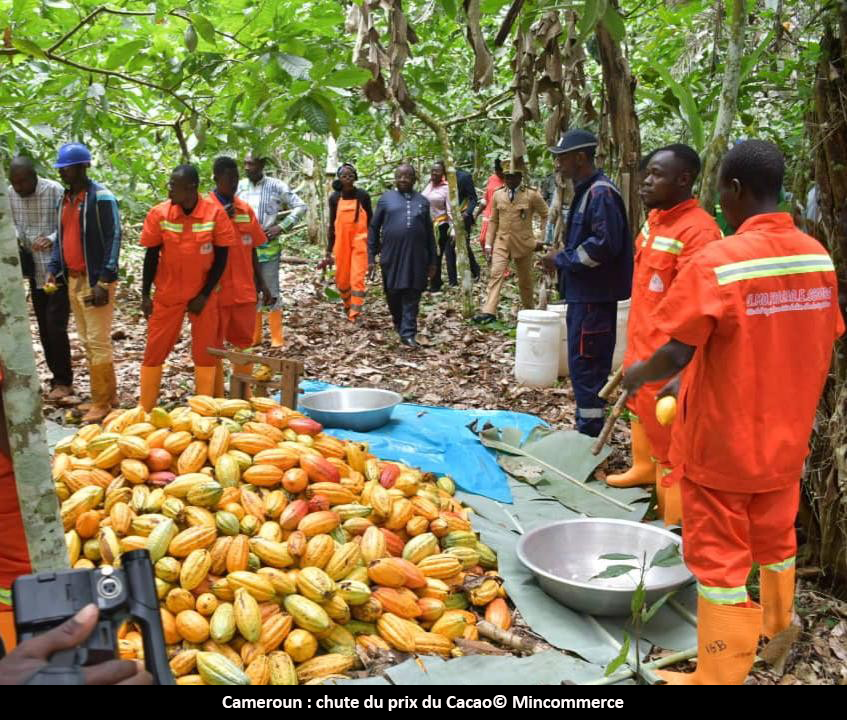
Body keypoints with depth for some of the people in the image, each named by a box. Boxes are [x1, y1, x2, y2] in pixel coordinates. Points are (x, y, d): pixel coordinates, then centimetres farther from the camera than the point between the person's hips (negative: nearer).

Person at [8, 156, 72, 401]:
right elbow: (13, 224, 14)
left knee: (56, 327, -8)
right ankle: (57, 378, 22)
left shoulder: (55, 191, -14)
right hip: (35, 272, 6)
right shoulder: (11, 195, 3)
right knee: (44, 329, 10)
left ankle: (63, 381, 5)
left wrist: (51, 239, -30)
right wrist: (14, 237, -8)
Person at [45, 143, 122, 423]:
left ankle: (102, 402, 3)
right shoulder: (66, 198, 13)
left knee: (98, 342, -4)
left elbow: (113, 239, -15)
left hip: (95, 280, -8)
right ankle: (107, 395, 21)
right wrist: (53, 269, 6)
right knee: (87, 343, 12)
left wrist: (104, 282, -20)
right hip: (72, 280, 8)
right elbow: (61, 236, 19)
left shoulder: (101, 197, -11)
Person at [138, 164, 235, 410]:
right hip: (167, 293, 1)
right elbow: (151, 255, 0)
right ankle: (145, 410, 13)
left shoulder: (215, 213, -12)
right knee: (155, 350, 3)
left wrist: (204, 295, -9)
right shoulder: (159, 214, -8)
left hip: (203, 294, -1)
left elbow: (221, 257, -7)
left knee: (205, 351, 4)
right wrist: (145, 295, -1)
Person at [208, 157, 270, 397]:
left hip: (244, 290, 5)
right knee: (214, 346, 4)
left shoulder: (245, 209, 10)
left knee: (244, 343, 10)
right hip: (216, 291, -5)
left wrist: (261, 283, 13)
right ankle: (217, 399, 13)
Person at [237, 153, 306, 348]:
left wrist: (281, 227, -10)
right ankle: (253, 336, 22)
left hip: (268, 246, -3)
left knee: (271, 292, 2)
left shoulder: (276, 185, -6)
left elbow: (300, 206, -2)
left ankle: (277, 338, 10)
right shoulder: (239, 186, 2)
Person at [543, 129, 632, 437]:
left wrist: (562, 260, -15)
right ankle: (588, 430, 26)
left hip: (594, 297, -10)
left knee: (586, 365, -4)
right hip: (583, 293, 10)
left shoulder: (601, 193, -17)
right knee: (586, 365, 16)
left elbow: (605, 244, -25)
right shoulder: (585, 191, 14)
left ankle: (590, 434, 5)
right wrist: (562, 258, 8)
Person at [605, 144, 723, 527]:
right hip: (640, 344, 10)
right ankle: (643, 468, 51)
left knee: (670, 442, -1)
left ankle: (675, 522, 10)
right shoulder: (654, 219, 7)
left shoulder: (698, 230, -22)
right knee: (640, 410, 28)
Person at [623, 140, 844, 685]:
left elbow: (677, 356, -24)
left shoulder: (716, 263, -23)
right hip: (786, 436, 6)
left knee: (720, 557, 6)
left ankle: (718, 675, 18)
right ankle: (775, 629, 46)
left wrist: (639, 374, -4)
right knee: (776, 539, 25)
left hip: (724, 441, -6)